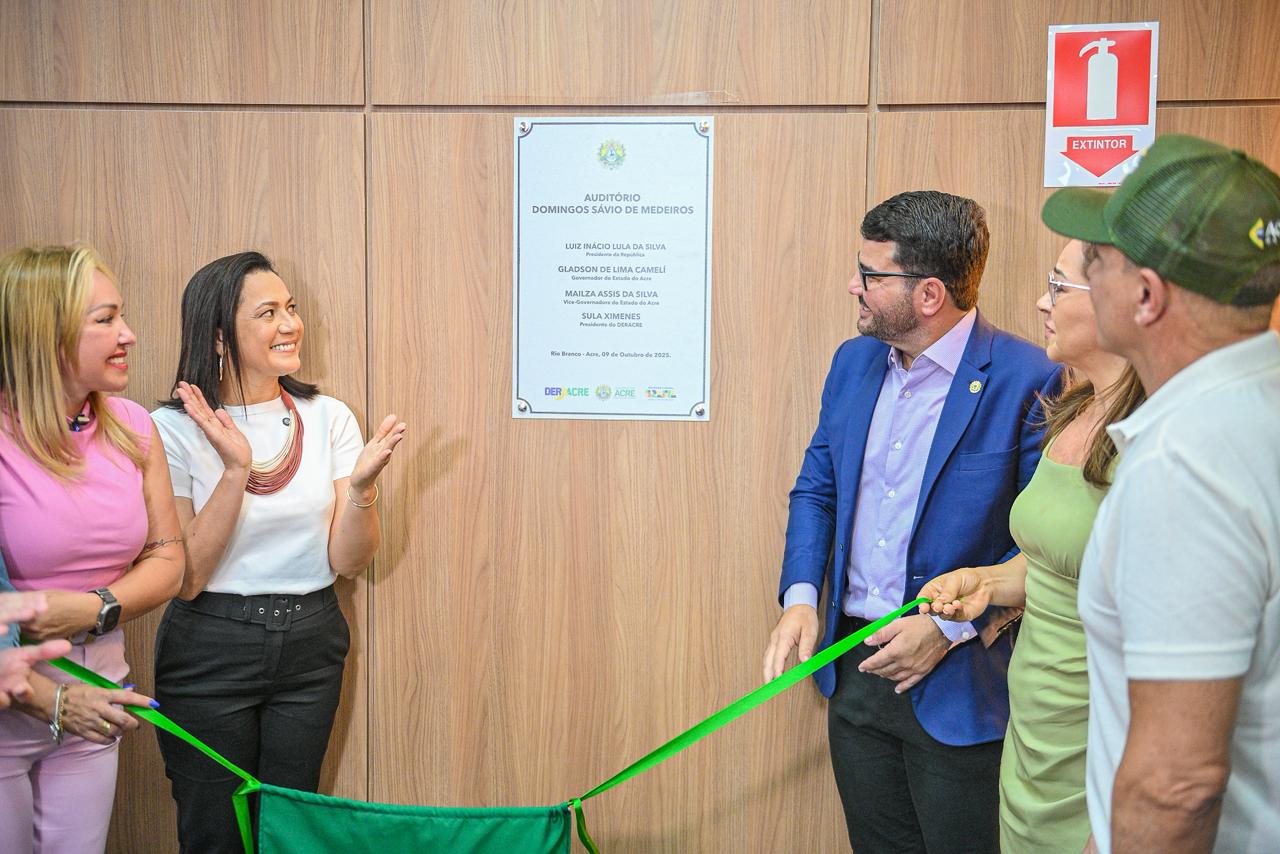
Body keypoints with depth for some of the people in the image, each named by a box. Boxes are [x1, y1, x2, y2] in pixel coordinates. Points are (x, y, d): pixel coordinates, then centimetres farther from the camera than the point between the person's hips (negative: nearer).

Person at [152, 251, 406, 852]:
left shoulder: (328, 418, -2)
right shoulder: (175, 430, -10)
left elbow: (348, 563, -2)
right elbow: (186, 578, -14)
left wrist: (361, 485, -20)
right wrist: (235, 470, -23)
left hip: (310, 646, 3)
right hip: (211, 651, -2)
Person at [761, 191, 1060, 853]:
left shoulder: (1028, 382, -16)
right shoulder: (854, 362, 5)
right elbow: (816, 489, 12)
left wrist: (953, 626, -19)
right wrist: (800, 596, -3)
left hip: (958, 688, -6)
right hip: (854, 668, 6)